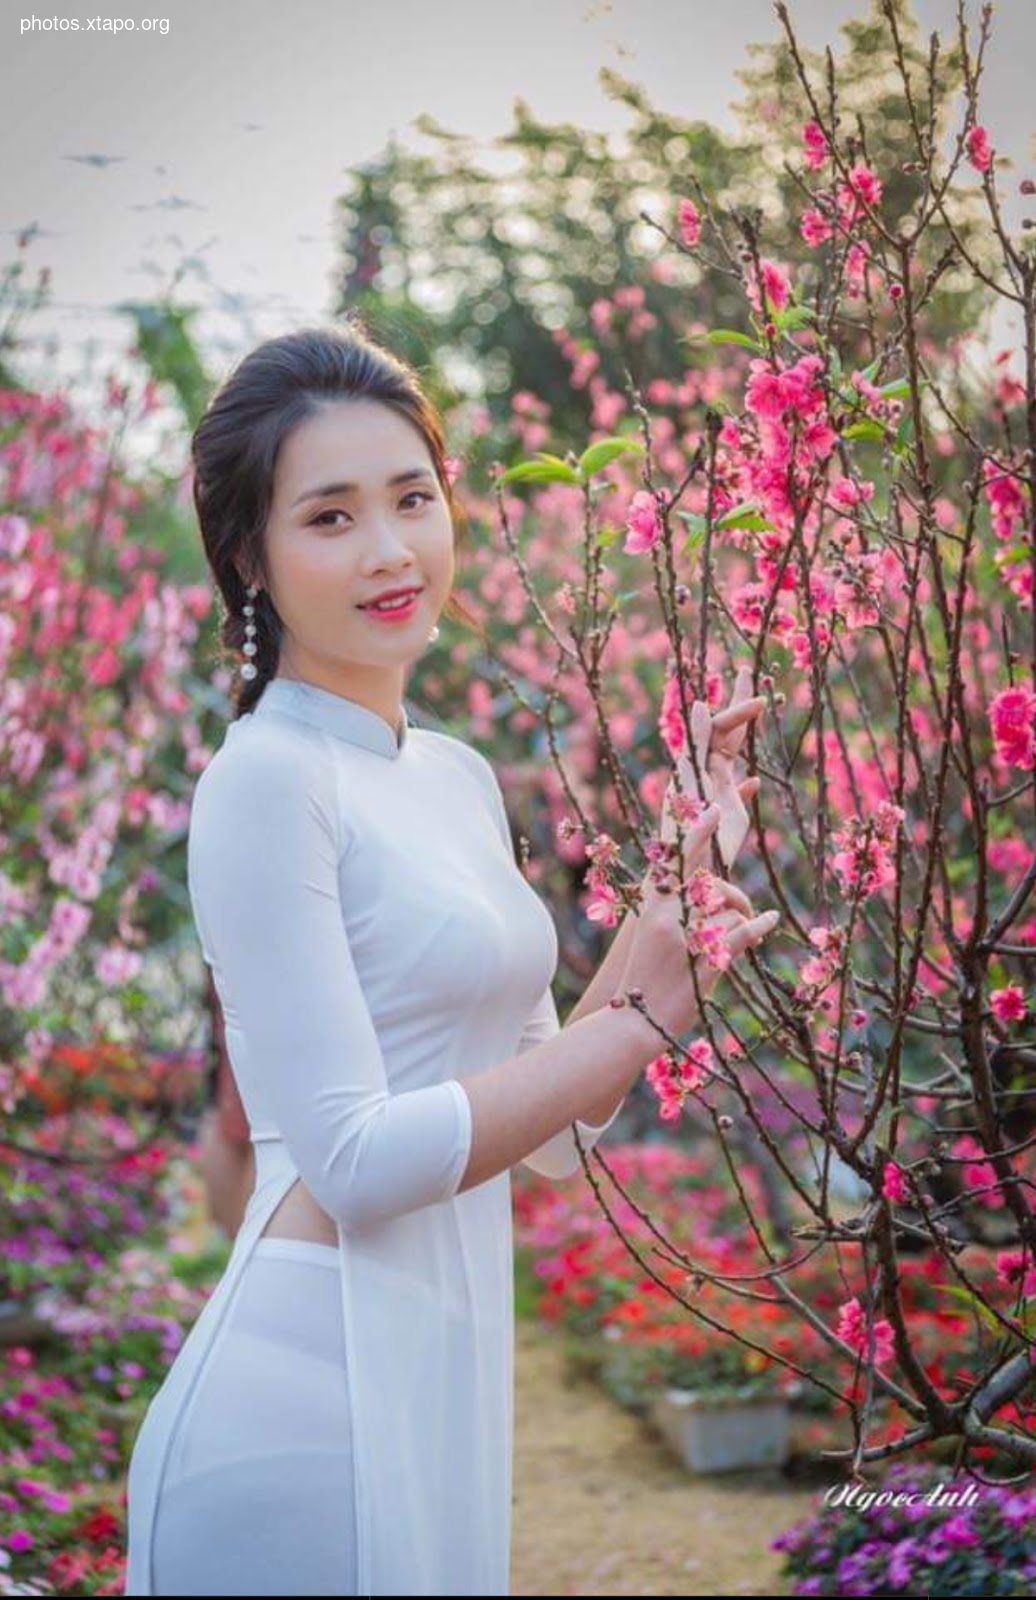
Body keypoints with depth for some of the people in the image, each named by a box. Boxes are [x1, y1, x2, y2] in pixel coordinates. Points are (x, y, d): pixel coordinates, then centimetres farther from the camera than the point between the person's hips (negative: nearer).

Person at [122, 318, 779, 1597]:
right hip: (311, 1391, -8)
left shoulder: (458, 778, 12)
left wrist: (670, 910, 3)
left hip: (436, 1383, 8)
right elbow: (355, 1155, -18)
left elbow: (555, 1134, 14)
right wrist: (639, 1019, -13)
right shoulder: (267, 779, -12)